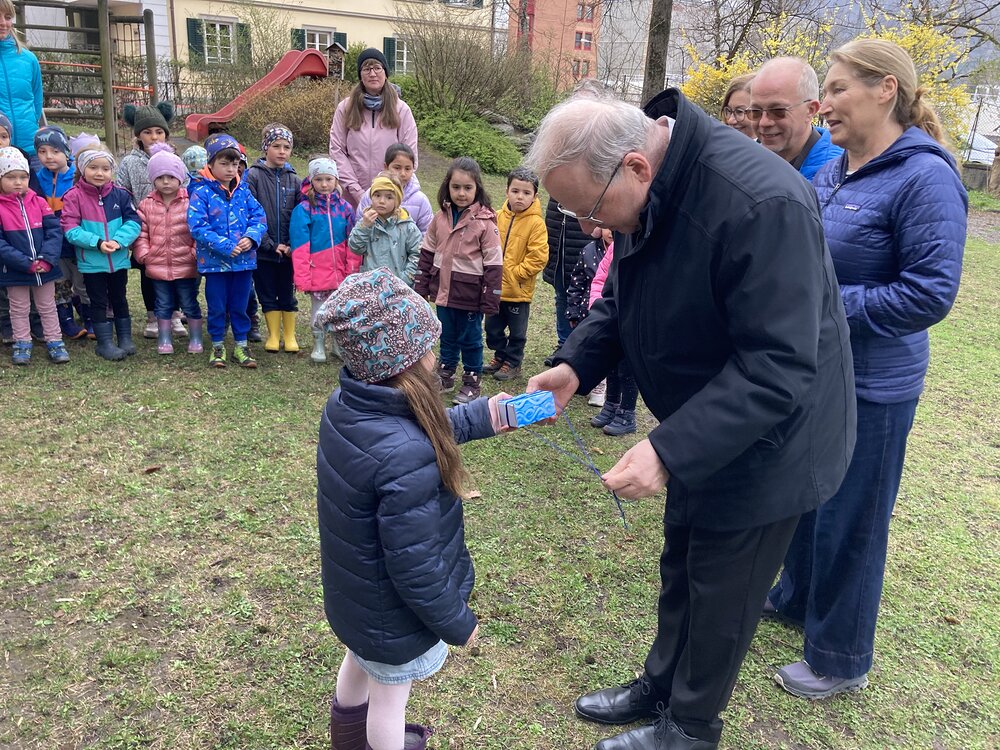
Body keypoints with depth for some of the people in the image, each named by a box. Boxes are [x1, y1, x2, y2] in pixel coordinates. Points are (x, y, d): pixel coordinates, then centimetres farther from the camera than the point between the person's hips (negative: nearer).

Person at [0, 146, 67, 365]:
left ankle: (55, 342, 24)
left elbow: (54, 231, -5)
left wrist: (47, 259, -18)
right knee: (19, 310, 14)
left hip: (45, 269, 2)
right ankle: (22, 345, 25)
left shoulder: (39, 203, 0)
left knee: (48, 307, 15)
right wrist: (27, 263, -21)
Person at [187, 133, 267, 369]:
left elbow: (259, 217, 4)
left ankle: (241, 344, 25)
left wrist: (251, 237, -15)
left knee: (240, 305, 12)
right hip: (214, 260, -3)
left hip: (244, 259, 3)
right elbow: (197, 226, -15)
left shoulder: (243, 191, 6)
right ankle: (217, 345, 23)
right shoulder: (201, 192, -8)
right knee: (217, 306, 9)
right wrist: (225, 246, -20)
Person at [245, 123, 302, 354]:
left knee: (288, 295, 11)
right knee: (267, 296, 9)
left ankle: (289, 335, 22)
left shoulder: (294, 179, 4)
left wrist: (293, 245, -8)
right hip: (263, 251, -2)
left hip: (288, 251, 2)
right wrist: (271, 244, -14)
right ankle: (273, 335, 22)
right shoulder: (253, 176, -5)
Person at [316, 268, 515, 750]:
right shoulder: (404, 458, -42)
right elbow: (415, 568, -32)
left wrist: (486, 415, 6)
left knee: (359, 663, 35)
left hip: (353, 595, 9)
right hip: (392, 616, -9)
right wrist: (458, 623, -15)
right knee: (389, 695, 21)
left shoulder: (344, 404, -15)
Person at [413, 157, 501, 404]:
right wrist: (421, 286, 8)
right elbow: (427, 253, 9)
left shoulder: (484, 222, -14)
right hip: (443, 290, 5)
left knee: (470, 339, 10)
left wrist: (491, 300, -14)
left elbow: (494, 264, -14)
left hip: (470, 294, -5)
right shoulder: (440, 218, 1)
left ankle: (471, 383, 25)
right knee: (447, 337, 20)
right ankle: (445, 377, 35)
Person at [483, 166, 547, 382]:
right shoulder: (499, 216, 0)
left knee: (517, 331, 11)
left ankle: (512, 363, 28)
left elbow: (538, 257, -16)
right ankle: (500, 356, 37)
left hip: (519, 289, -5)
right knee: (493, 327, 18)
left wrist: (514, 273, -16)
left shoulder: (536, 222, -13)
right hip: (495, 287, 5)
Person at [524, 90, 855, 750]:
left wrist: (670, 450, -37)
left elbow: (777, 367, -34)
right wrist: (574, 366, -10)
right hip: (701, 433, 8)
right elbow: (623, 298, 6)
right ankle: (660, 686, 47)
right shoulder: (645, 193, -6)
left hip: (765, 442, -8)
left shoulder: (760, 205, -34)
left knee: (721, 595, 11)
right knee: (680, 567, 23)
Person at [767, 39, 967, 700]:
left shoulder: (924, 178, -18)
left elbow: (930, 293, -22)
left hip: (870, 389, -7)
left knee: (848, 521, 7)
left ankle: (840, 660, 27)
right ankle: (795, 597, 46)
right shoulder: (832, 172, 5)